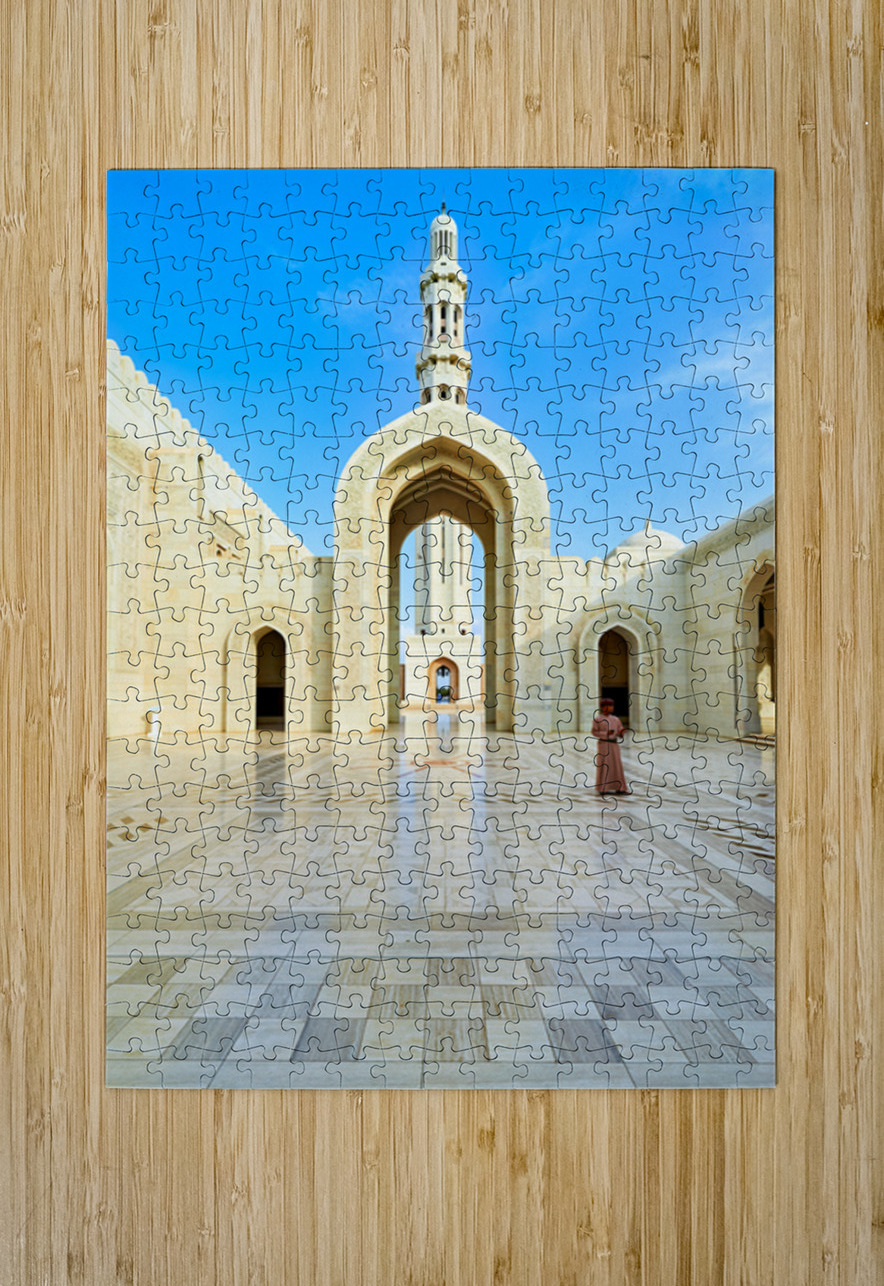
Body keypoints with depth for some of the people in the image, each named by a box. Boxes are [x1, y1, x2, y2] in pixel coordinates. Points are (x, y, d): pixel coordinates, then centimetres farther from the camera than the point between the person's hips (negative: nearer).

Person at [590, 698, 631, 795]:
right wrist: (606, 733, -17)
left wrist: (621, 733, -10)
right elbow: (594, 732, -5)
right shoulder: (597, 719, -3)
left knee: (617, 766, 2)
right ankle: (603, 789, 5)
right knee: (604, 766, -3)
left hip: (614, 744, 5)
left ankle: (619, 788, 6)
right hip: (604, 744, -5)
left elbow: (620, 734, 13)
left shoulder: (615, 719, 10)